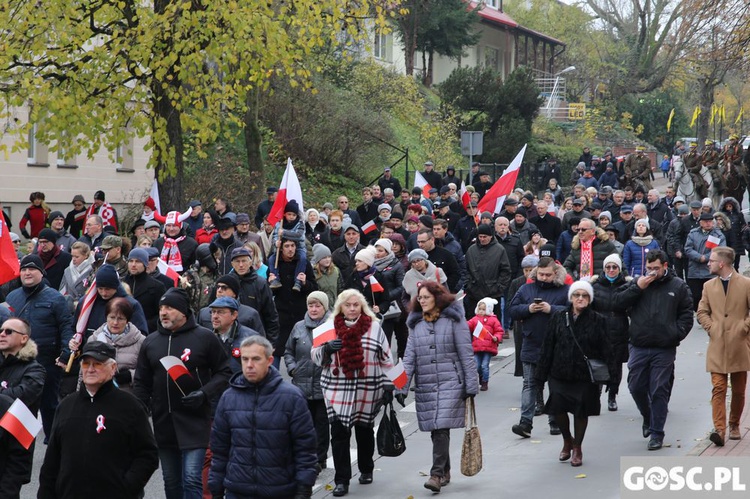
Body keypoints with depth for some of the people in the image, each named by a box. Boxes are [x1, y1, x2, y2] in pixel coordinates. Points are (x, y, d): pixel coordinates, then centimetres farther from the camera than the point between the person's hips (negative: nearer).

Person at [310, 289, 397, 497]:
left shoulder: (374, 327, 0)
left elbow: (386, 360, 5)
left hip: (367, 391, 0)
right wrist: (327, 348, -15)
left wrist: (388, 386, 2)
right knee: (339, 434, -5)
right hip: (338, 392, 0)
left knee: (364, 432, 15)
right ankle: (342, 480, -1)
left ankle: (366, 470, 35)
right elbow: (315, 356, 6)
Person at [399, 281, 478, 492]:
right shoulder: (416, 323, 11)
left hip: (449, 383, -5)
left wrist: (471, 385, -6)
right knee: (435, 430, 9)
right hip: (424, 385, 5)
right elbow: (409, 357, 8)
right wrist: (402, 386, -1)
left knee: (442, 429, -14)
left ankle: (437, 473, -13)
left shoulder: (453, 319, -2)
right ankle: (445, 472, 22)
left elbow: (466, 354, -3)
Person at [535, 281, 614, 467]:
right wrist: (541, 373, 4)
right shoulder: (559, 317, 3)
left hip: (585, 375, -1)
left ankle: (577, 448, 23)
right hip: (560, 373, 1)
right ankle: (567, 440, 23)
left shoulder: (597, 321, 0)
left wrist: (609, 373, -6)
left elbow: (605, 350, 1)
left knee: (581, 412, 5)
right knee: (558, 409, -5)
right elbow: (548, 347, 5)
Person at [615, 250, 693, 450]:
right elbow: (619, 302, 0)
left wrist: (676, 334, -7)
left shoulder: (678, 287, 3)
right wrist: (637, 288, -11)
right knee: (636, 387, 7)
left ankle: (656, 432, 7)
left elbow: (687, 314, 5)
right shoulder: (638, 282, 8)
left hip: (664, 349, -2)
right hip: (639, 347, 3)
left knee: (659, 391, 0)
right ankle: (648, 418, 33)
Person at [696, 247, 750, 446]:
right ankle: (719, 429, -16)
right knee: (718, 388, -10)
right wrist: (711, 328, -1)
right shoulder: (709, 286, 9)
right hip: (717, 347, 1)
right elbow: (702, 312, 14)